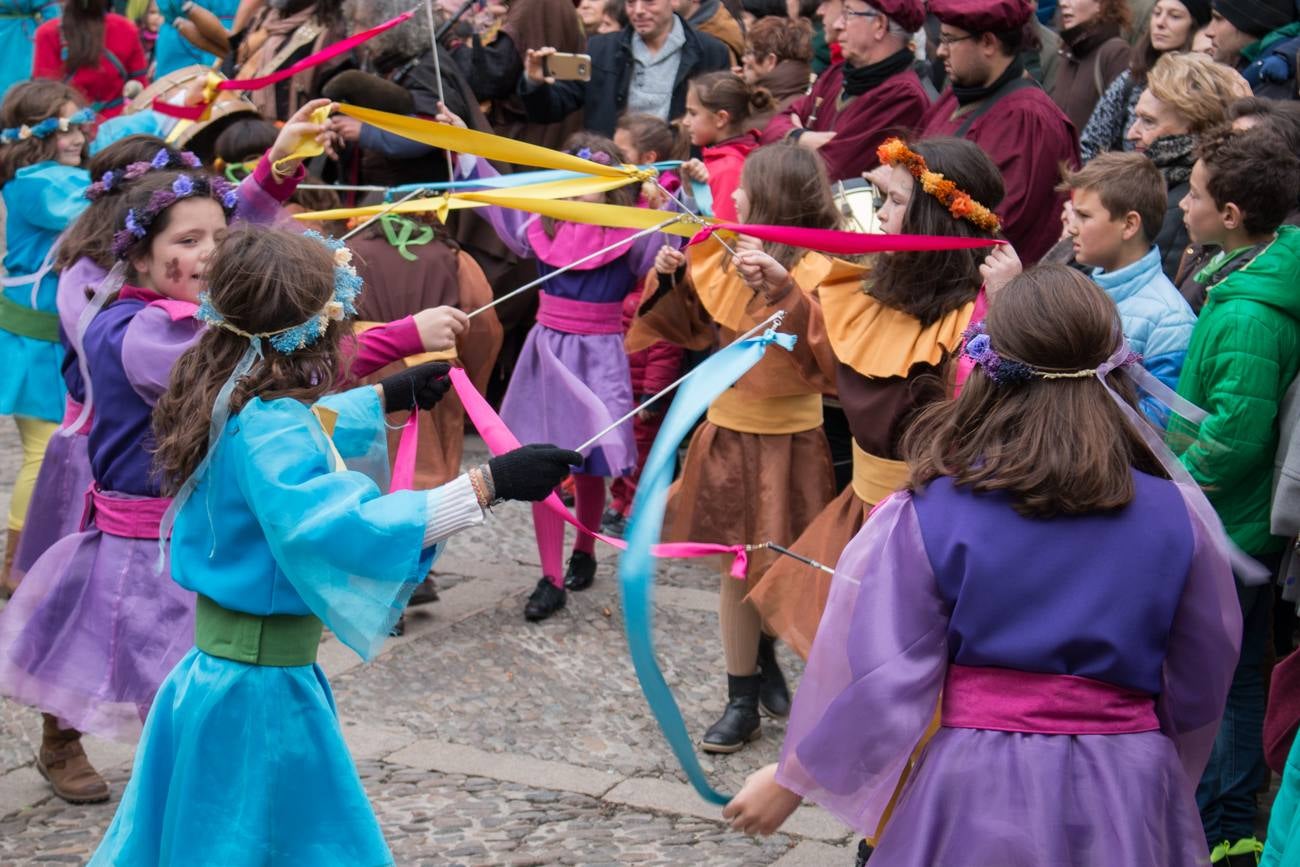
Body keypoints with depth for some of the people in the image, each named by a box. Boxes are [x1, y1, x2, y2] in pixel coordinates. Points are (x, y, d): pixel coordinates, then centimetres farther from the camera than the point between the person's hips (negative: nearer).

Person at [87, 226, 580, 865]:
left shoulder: (231, 400, 3)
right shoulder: (269, 428, -26)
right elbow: (344, 526, -39)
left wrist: (385, 398, 36)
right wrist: (486, 486, -41)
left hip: (218, 665, 9)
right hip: (261, 690, -9)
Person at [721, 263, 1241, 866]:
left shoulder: (928, 516, -11)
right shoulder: (1177, 517, -5)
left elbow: (880, 679, -8)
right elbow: (1201, 689, 4)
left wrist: (792, 779, 6)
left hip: (978, 793, -2)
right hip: (1128, 798, 2)